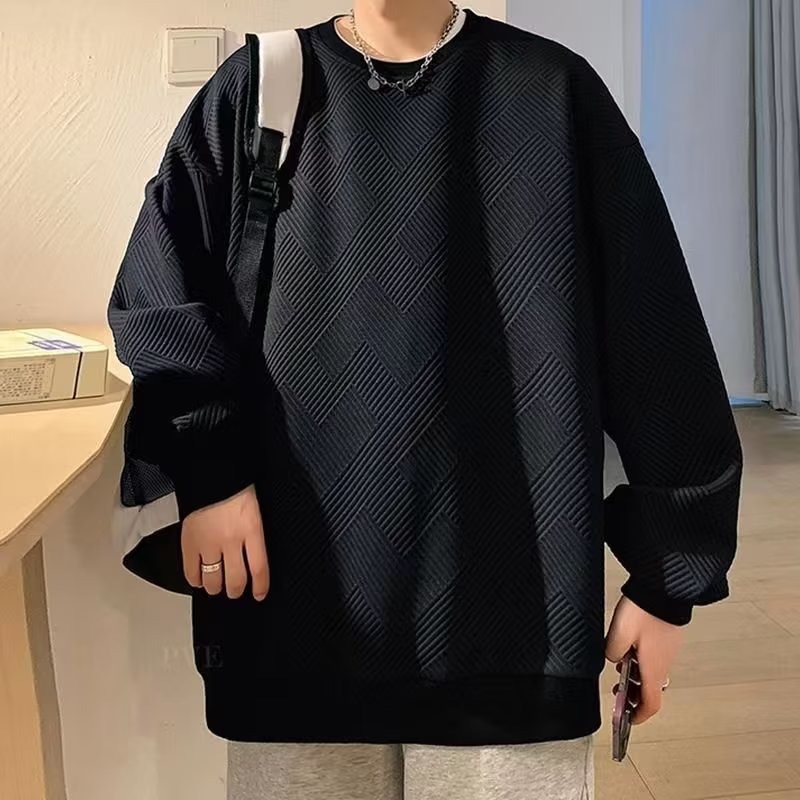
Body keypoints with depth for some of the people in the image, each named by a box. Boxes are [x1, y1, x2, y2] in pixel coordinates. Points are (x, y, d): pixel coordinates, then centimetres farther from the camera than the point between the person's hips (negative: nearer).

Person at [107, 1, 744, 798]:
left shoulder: (555, 92, 3)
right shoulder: (256, 89, 7)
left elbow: (655, 339, 1)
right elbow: (157, 288, 7)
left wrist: (669, 566, 0)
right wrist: (203, 465, -9)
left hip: (508, 584, -1)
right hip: (299, 581, 2)